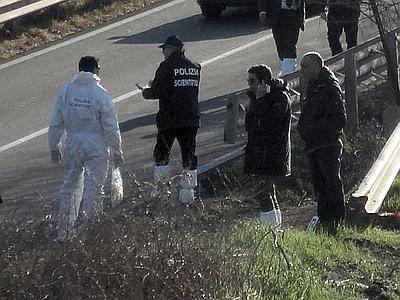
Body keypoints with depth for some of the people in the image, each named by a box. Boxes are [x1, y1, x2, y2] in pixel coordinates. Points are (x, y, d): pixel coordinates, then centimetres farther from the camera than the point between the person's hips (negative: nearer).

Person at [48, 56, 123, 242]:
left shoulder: (66, 92, 0)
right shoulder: (101, 94, -12)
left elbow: (55, 124, 4)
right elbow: (111, 127, -10)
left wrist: (54, 148, 15)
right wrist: (116, 151, 0)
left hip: (73, 145, 4)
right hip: (96, 146, -4)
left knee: (70, 185, 14)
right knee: (94, 185, 6)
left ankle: (64, 231, 15)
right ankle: (88, 225, 4)